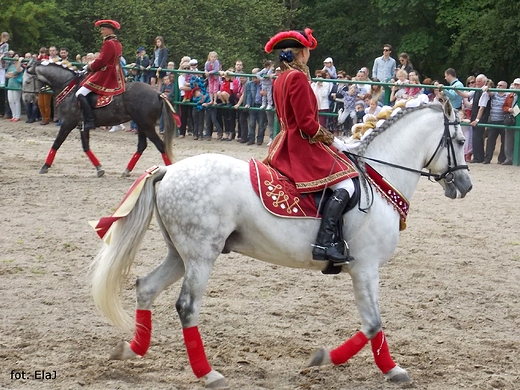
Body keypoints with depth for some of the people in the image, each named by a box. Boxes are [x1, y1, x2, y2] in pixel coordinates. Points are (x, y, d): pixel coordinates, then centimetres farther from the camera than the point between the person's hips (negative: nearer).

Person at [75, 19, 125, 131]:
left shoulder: (108, 43, -16)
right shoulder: (117, 44, 15)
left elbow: (101, 61, -20)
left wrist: (90, 67, -3)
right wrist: (92, 65, 13)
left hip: (105, 75, -11)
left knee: (80, 95, -17)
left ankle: (89, 121, -23)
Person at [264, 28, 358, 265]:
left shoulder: (281, 79, 14)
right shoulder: (298, 77, -16)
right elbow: (306, 122, -22)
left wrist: (328, 140, 14)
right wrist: (332, 140, -9)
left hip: (287, 143, 11)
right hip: (302, 145, -11)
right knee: (345, 185, -19)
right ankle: (325, 242, -30)